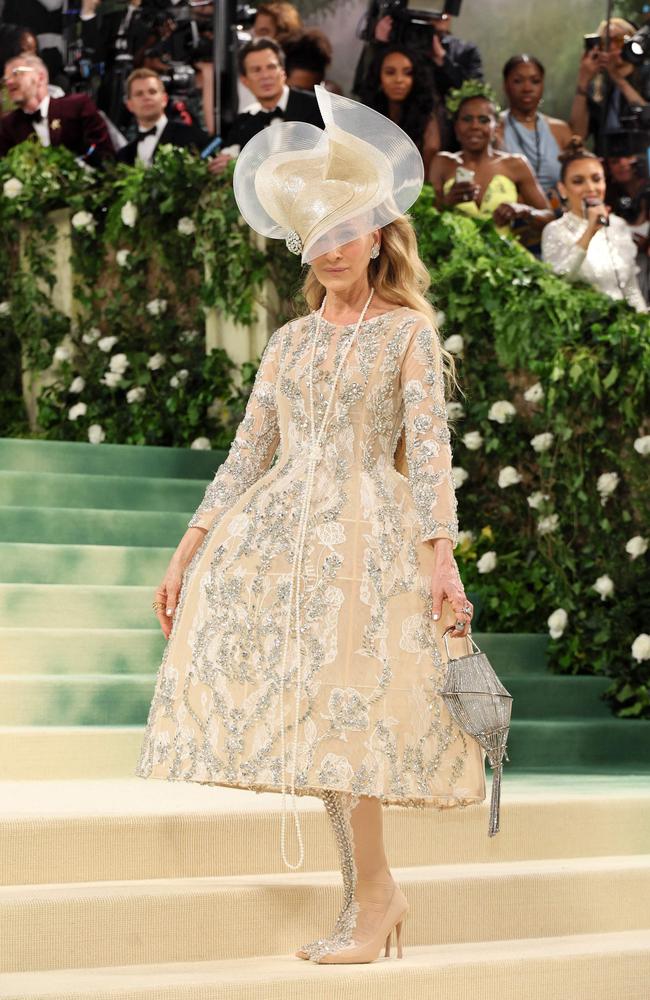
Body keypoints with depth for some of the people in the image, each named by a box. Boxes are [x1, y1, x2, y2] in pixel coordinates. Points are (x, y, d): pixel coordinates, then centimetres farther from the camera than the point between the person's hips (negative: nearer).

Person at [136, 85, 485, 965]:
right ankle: (371, 889, 10)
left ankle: (370, 900, -2)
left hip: (369, 529, -5)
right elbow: (248, 453, 15)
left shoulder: (408, 330, 2)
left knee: (344, 701, -12)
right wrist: (188, 551, 10)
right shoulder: (291, 340, 15)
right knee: (302, 704, 1)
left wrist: (440, 553, -17)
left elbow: (429, 445, -6)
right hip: (280, 526, 5)